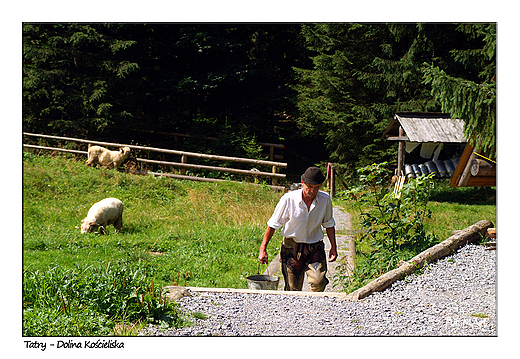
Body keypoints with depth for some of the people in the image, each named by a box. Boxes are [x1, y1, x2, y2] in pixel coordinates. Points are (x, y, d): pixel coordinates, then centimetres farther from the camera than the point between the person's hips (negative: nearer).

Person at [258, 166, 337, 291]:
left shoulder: (325, 200, -7)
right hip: (292, 247, -1)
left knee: (319, 281, -19)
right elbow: (273, 224, -5)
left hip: (315, 248, 1)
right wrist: (263, 249, -5)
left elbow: (328, 224, 12)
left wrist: (333, 247, 8)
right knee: (293, 288, -2)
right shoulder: (288, 199, -14)